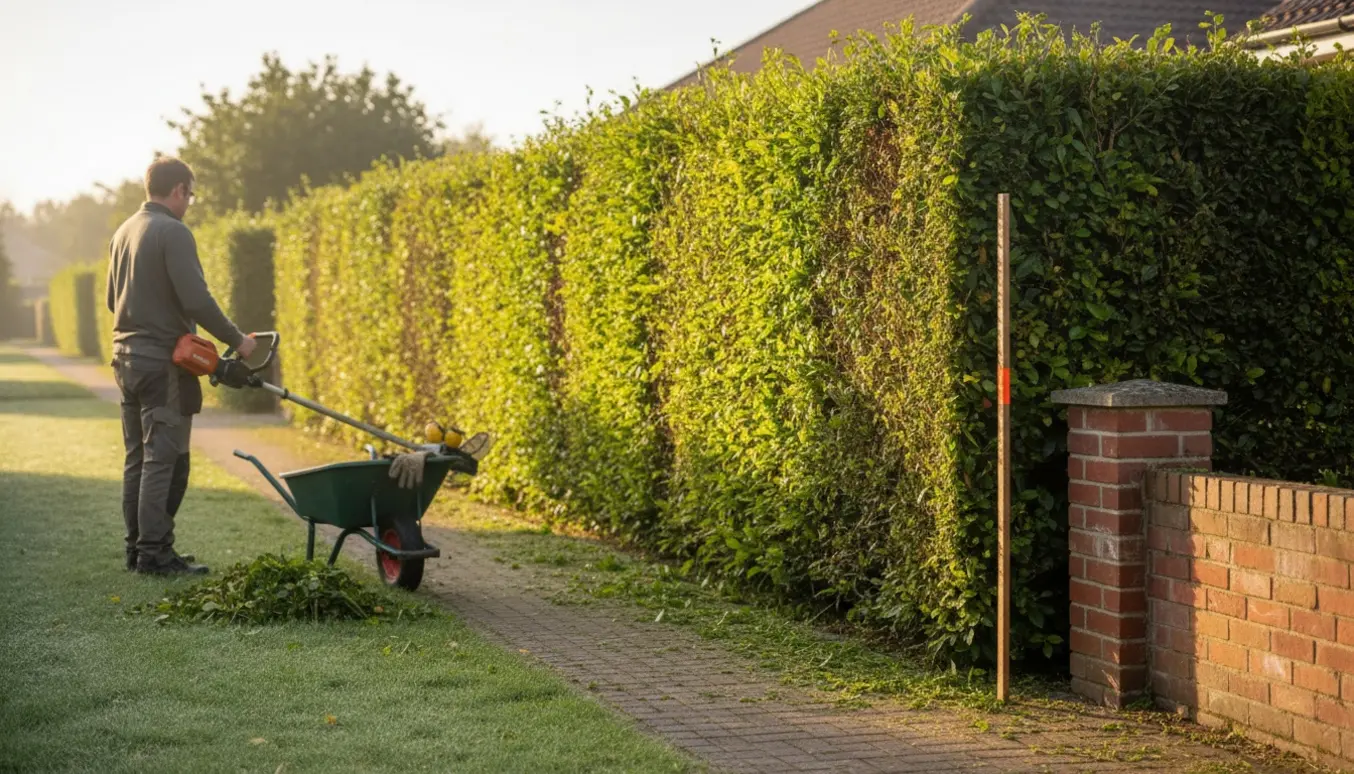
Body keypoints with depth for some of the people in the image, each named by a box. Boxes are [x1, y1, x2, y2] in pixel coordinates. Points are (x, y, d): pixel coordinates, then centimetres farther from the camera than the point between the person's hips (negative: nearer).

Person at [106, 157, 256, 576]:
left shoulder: (124, 232, 14)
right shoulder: (173, 232, -13)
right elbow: (196, 300, -19)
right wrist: (236, 340, -8)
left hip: (127, 357, 9)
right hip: (164, 361, -9)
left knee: (137, 458, 12)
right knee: (164, 459, -6)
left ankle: (138, 548, 17)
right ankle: (155, 552, -6)